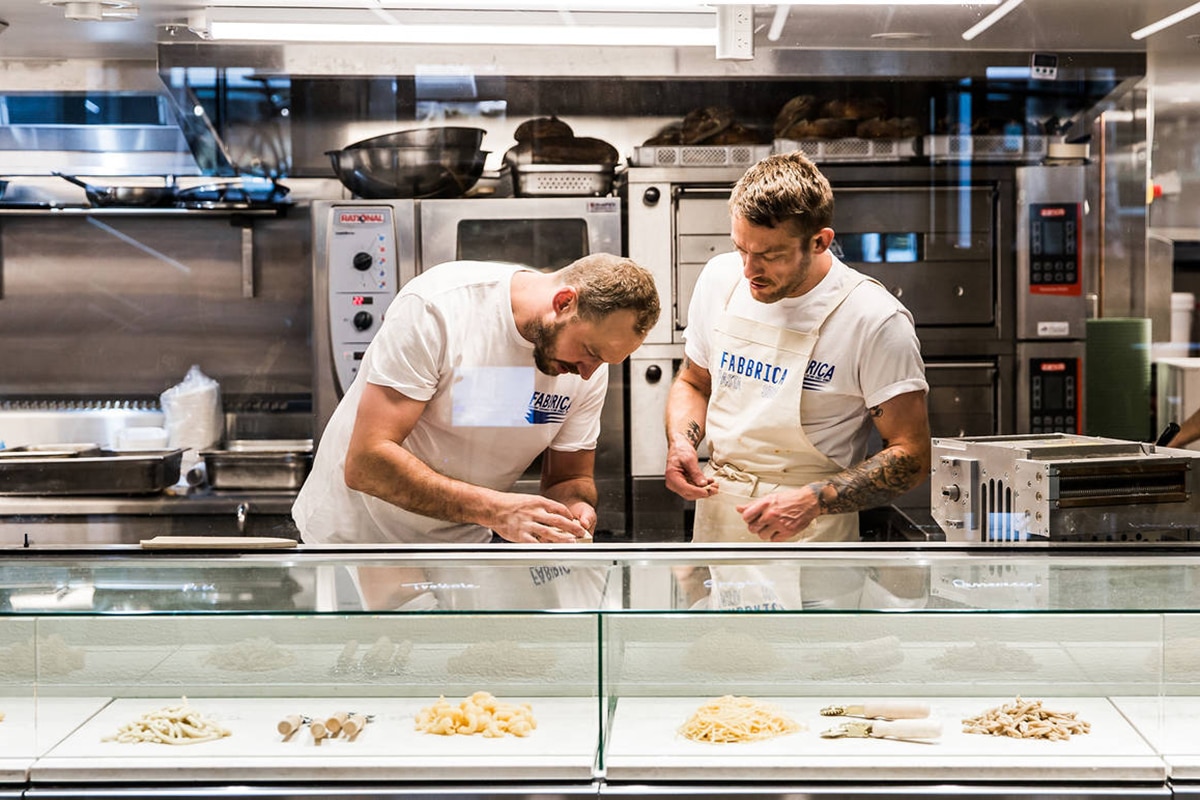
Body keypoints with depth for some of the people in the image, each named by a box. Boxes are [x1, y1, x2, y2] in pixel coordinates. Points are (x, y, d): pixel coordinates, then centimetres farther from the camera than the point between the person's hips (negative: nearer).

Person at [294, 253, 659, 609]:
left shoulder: (589, 363, -8)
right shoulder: (435, 308, -25)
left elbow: (571, 478, 4)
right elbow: (366, 463, -29)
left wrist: (577, 511, -21)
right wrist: (496, 510, -36)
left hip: (464, 542, 4)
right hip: (355, 537, -4)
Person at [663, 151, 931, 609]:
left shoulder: (876, 321, -14)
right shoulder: (720, 279, 2)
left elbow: (911, 457, -11)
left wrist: (814, 501, -23)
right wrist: (681, 443, -2)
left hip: (810, 537, -4)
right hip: (715, 519, 5)